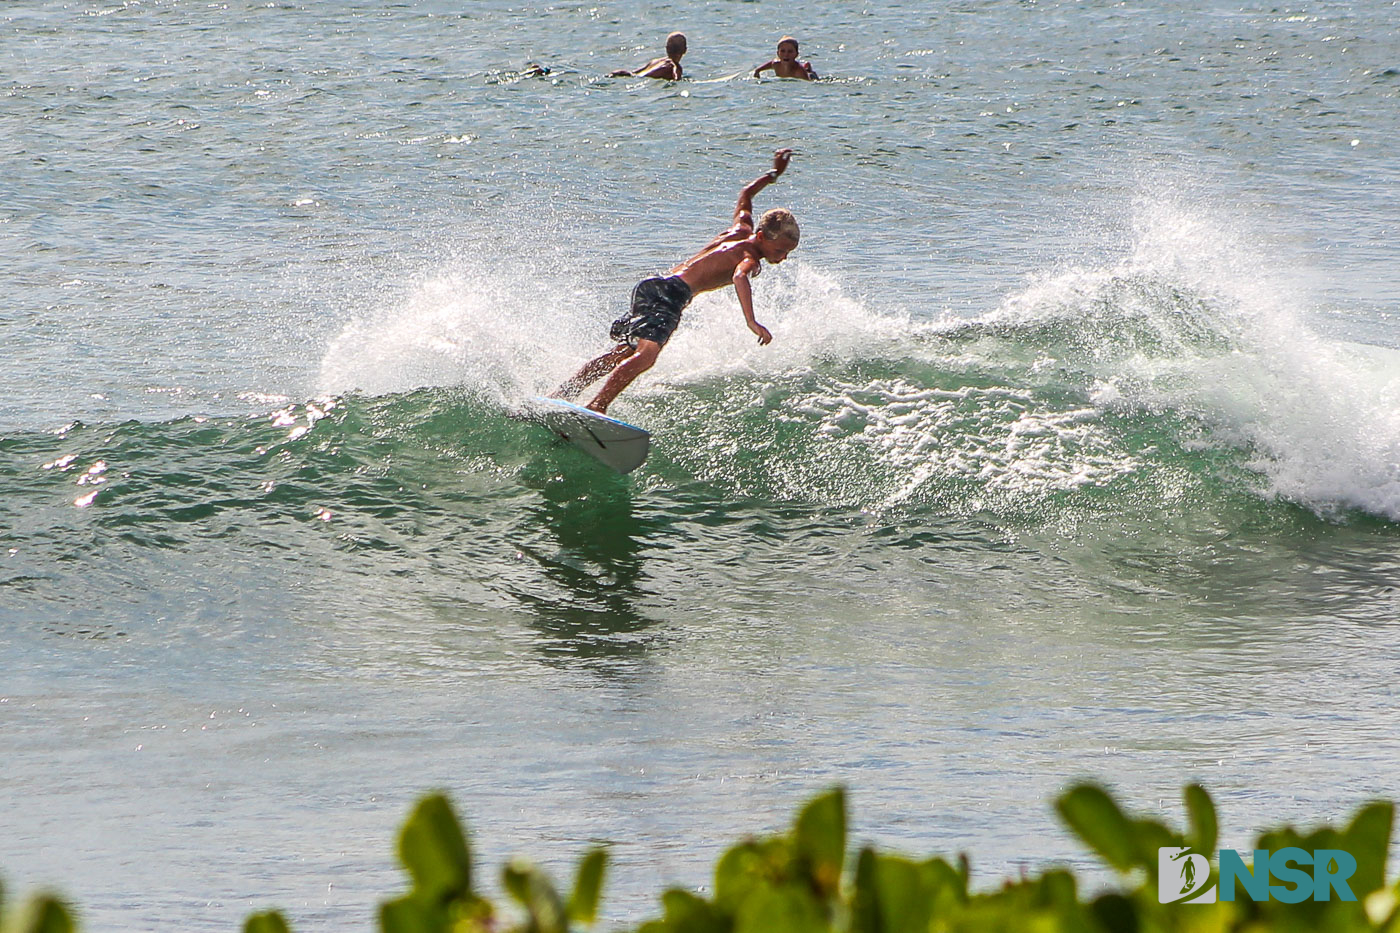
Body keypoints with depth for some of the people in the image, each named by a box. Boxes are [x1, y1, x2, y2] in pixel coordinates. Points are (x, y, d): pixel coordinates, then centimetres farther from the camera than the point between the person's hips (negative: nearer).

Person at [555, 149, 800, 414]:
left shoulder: (742, 229, 16)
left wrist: (774, 173, 47)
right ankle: (597, 407, -42)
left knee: (625, 352, 21)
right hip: (672, 292, -10)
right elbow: (739, 278, -33)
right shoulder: (749, 258, -9)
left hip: (651, 285, 10)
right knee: (645, 355, -28)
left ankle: (560, 396, 25)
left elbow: (745, 195, 36)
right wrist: (751, 321, -42)